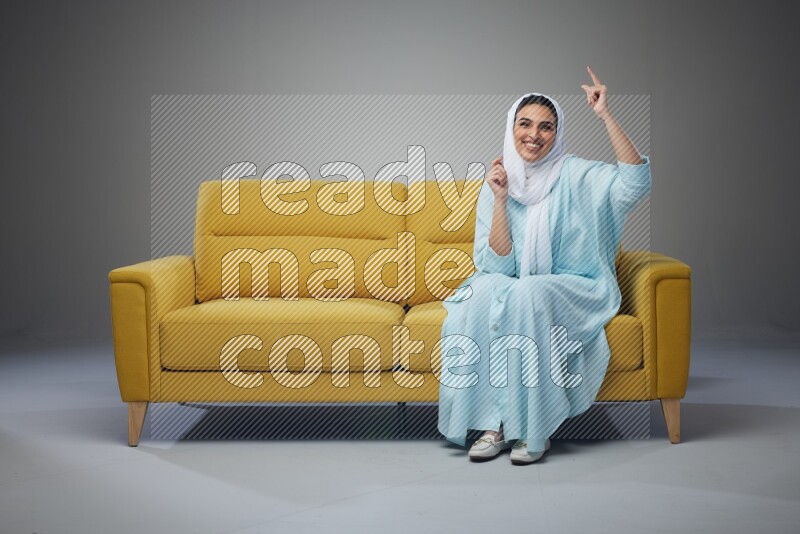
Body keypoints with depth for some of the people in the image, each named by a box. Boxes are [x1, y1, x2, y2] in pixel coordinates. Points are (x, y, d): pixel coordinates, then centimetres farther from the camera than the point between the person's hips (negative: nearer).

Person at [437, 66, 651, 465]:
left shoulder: (575, 175, -6)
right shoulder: (497, 183, 2)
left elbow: (636, 182, -25)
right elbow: (497, 265, -7)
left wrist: (605, 115, -26)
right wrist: (500, 199, -17)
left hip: (572, 290, -3)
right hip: (516, 284, 3)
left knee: (526, 295, -33)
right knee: (482, 293, -29)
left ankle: (534, 429, -23)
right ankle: (495, 423, -23)